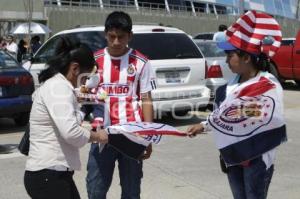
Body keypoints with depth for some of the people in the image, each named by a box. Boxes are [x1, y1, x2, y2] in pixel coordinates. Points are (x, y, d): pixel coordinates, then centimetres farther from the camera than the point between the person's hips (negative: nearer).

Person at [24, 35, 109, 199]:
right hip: (48, 176, -10)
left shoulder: (53, 85, 17)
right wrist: (95, 136, -11)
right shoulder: (59, 87, -17)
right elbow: (70, 132, -27)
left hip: (55, 174, 10)